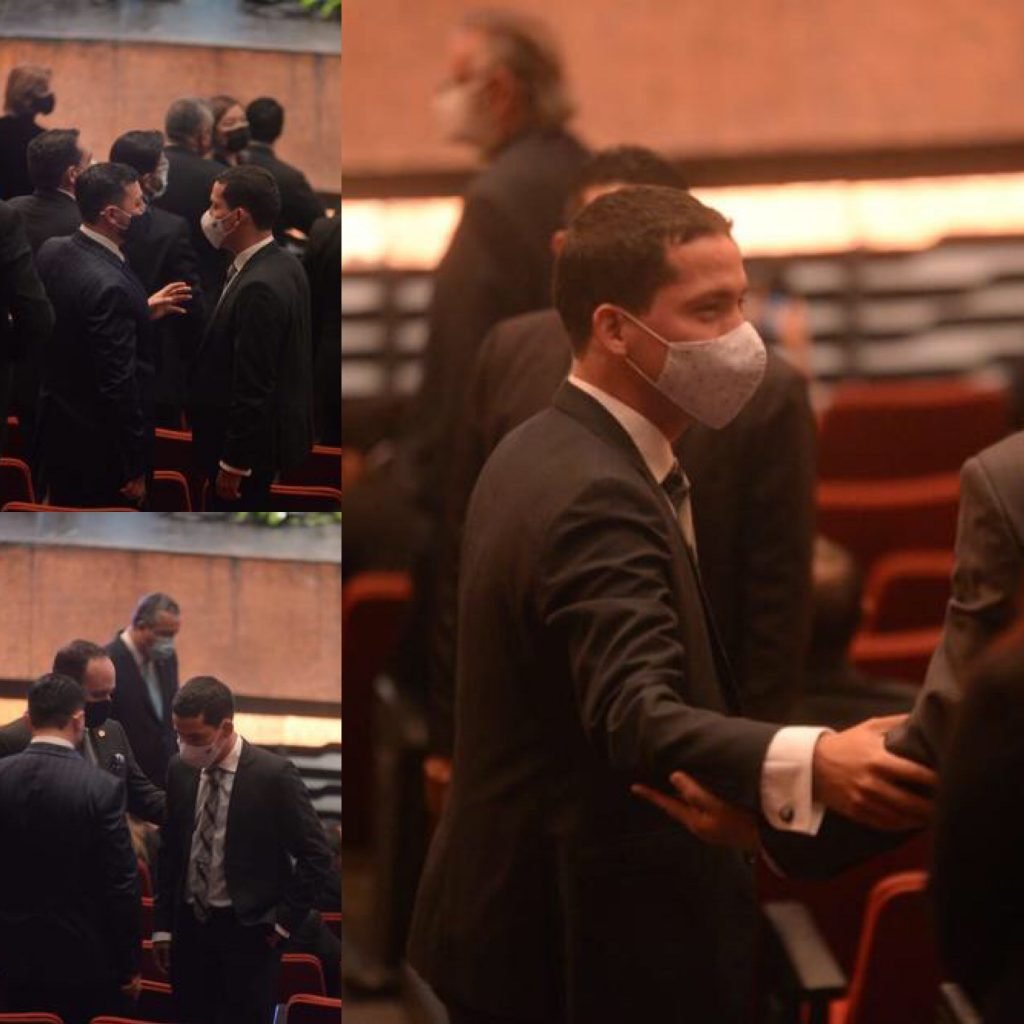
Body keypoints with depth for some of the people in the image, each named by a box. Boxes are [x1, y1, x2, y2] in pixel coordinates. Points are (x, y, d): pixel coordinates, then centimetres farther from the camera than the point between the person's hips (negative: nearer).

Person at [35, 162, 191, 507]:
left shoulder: (52, 251, -3)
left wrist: (142, 311, 12)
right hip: (99, 450, -8)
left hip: (56, 431, 8)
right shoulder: (109, 285, -29)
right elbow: (118, 385, -25)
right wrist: (136, 468, -17)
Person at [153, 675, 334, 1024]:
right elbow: (169, 851, 13)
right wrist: (164, 926, 9)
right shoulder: (180, 770, 3)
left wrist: (285, 921, -7)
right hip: (189, 927, 5)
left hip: (247, 932, -5)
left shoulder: (274, 775, -12)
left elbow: (316, 856, -7)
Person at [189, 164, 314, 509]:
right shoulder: (282, 265, 4)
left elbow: (253, 387, -26)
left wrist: (233, 463, -19)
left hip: (251, 443, -10)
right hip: (268, 433, 10)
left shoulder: (259, 287, -27)